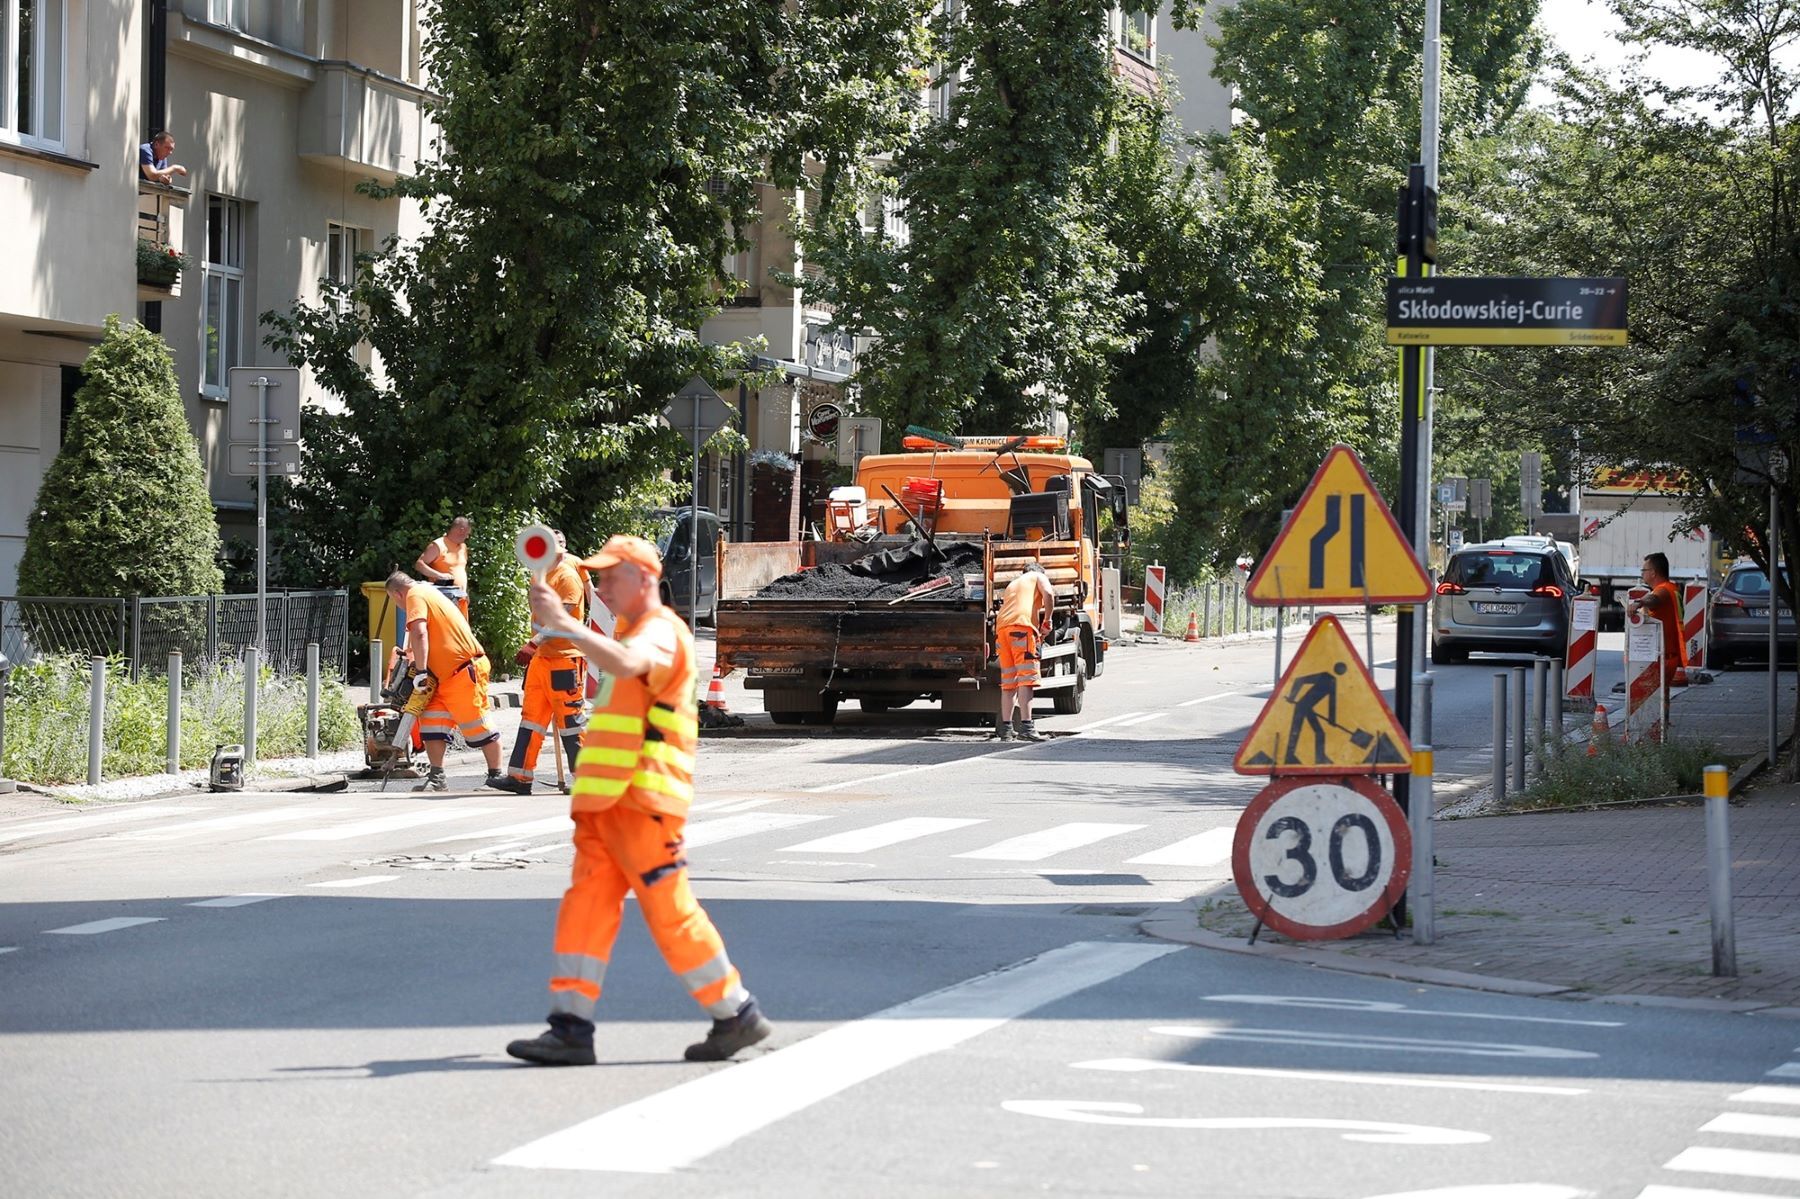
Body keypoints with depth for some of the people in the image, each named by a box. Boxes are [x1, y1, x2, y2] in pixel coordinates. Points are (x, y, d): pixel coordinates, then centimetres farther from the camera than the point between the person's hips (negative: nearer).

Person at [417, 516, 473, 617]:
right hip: (445, 594, -8)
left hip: (460, 596, 8)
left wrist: (465, 592, 14)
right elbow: (419, 564, -12)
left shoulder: (463, 547, 18)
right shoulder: (438, 545, -7)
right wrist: (440, 575, -21)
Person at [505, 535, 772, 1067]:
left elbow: (626, 664, -32)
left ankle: (737, 1015, 5)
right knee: (585, 907, 0)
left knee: (670, 912, -6)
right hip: (606, 800, 9)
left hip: (642, 800, -9)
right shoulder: (627, 632, 23)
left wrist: (564, 623, -39)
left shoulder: (661, 630, -9)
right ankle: (571, 1028, -4)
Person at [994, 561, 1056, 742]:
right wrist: (1047, 622, 3)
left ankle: (1005, 728, 13)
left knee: (1008, 681, 12)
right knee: (1026, 678, -13)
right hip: (1022, 625, -6)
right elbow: (1048, 593, -2)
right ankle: (1026, 726, -24)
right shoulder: (1038, 577, 17)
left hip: (1001, 626, 6)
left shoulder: (1012, 584, 36)